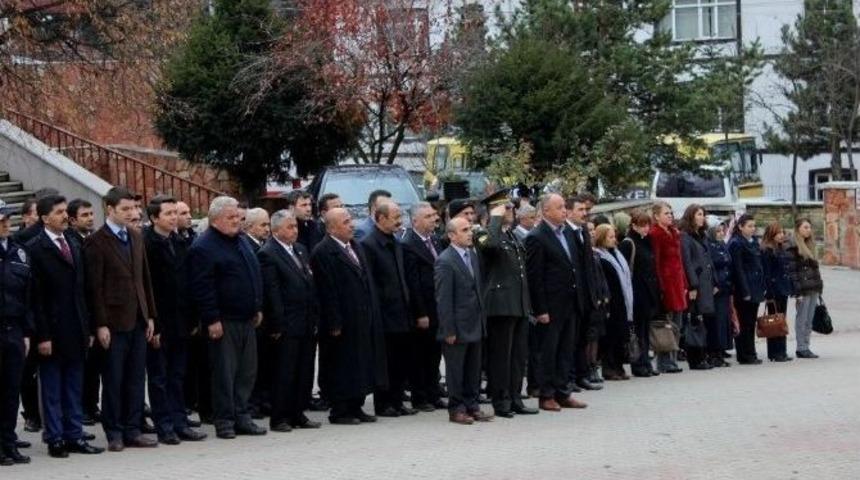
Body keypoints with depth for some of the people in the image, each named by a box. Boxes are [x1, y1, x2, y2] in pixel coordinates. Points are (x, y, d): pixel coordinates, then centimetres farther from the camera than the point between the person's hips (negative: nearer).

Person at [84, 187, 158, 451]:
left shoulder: (136, 237, 12)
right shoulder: (96, 241, -8)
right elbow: (95, 287, -10)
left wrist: (150, 315, 11)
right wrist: (100, 325, -13)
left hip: (137, 320, 6)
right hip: (114, 321, -6)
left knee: (136, 379, 9)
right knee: (113, 380, 2)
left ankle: (132, 430, 16)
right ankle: (114, 433, 11)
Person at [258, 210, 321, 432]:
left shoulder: (301, 250, 15)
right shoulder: (268, 254, -9)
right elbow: (271, 293, -13)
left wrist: (315, 318, 12)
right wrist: (277, 326, -16)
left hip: (307, 324, 7)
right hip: (287, 326, -7)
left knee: (304, 371, 10)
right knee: (284, 372, -2)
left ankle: (298, 413, 18)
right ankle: (279, 418, 4)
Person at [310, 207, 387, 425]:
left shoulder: (356, 247, 13)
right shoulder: (323, 252, -14)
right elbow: (327, 292, -17)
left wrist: (373, 314, 13)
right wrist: (334, 324, -20)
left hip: (364, 320, 8)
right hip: (343, 323, -8)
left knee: (361, 365, 13)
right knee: (341, 367, 0)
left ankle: (355, 407, 22)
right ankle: (339, 411, 8)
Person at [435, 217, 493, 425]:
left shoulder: (473, 255, 10)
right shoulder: (445, 261, -15)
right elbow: (443, 299, -16)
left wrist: (482, 319, 12)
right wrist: (448, 330, -17)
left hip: (475, 325, 7)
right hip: (458, 326, -7)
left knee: (474, 369, 13)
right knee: (455, 369, 3)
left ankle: (472, 405, 22)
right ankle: (456, 409, 12)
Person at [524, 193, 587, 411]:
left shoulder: (568, 233, 11)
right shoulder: (536, 238, -13)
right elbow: (534, 277, -14)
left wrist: (580, 298, 12)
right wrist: (540, 310, -16)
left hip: (571, 303, 7)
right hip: (551, 307, -7)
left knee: (566, 350, 12)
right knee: (548, 351, 2)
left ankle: (562, 392, 20)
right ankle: (546, 395, 10)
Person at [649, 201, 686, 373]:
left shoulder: (674, 233, 17)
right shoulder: (655, 235, -9)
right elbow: (655, 262, -14)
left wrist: (684, 284, 13)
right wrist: (660, 287, -19)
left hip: (677, 282, 8)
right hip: (665, 282, -8)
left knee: (676, 327, 10)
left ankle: (673, 360, 16)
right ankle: (665, 363, 0)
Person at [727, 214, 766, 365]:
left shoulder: (753, 242, 16)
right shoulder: (736, 244, -10)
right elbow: (738, 269, -15)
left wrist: (762, 287, 12)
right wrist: (745, 292, -18)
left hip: (755, 289, 8)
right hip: (744, 290, -8)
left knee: (751, 323, 10)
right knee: (744, 323, -4)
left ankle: (750, 354, 15)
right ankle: (745, 355, 0)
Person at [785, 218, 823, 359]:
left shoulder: (809, 245, 18)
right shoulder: (793, 247, -7)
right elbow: (791, 270, -12)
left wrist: (819, 287, 15)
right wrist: (797, 290, -17)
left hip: (814, 288, 8)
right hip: (803, 288, -8)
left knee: (809, 320, 8)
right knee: (802, 318, -5)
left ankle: (805, 346, 11)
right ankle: (801, 348, -2)